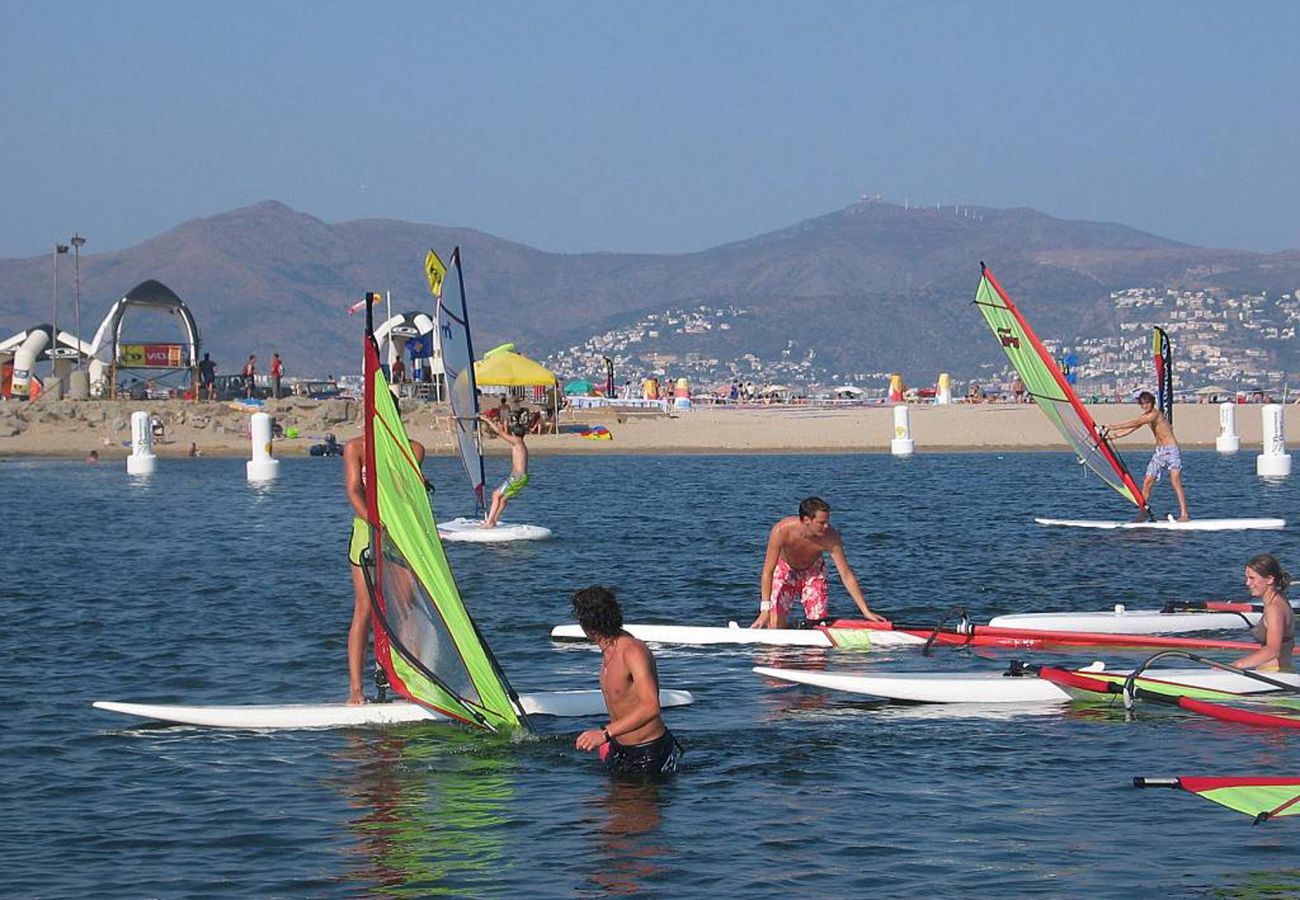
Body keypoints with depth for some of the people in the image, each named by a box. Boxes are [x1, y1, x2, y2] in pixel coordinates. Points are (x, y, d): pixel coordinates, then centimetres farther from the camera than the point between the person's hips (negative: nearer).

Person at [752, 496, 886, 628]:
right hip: (784, 570, -1)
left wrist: (866, 612, -25)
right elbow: (768, 571, -31)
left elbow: (847, 576, -25)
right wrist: (765, 609, -38)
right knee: (775, 627, -10)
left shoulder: (831, 537, -33)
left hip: (813, 571, 1)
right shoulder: (782, 531, -37)